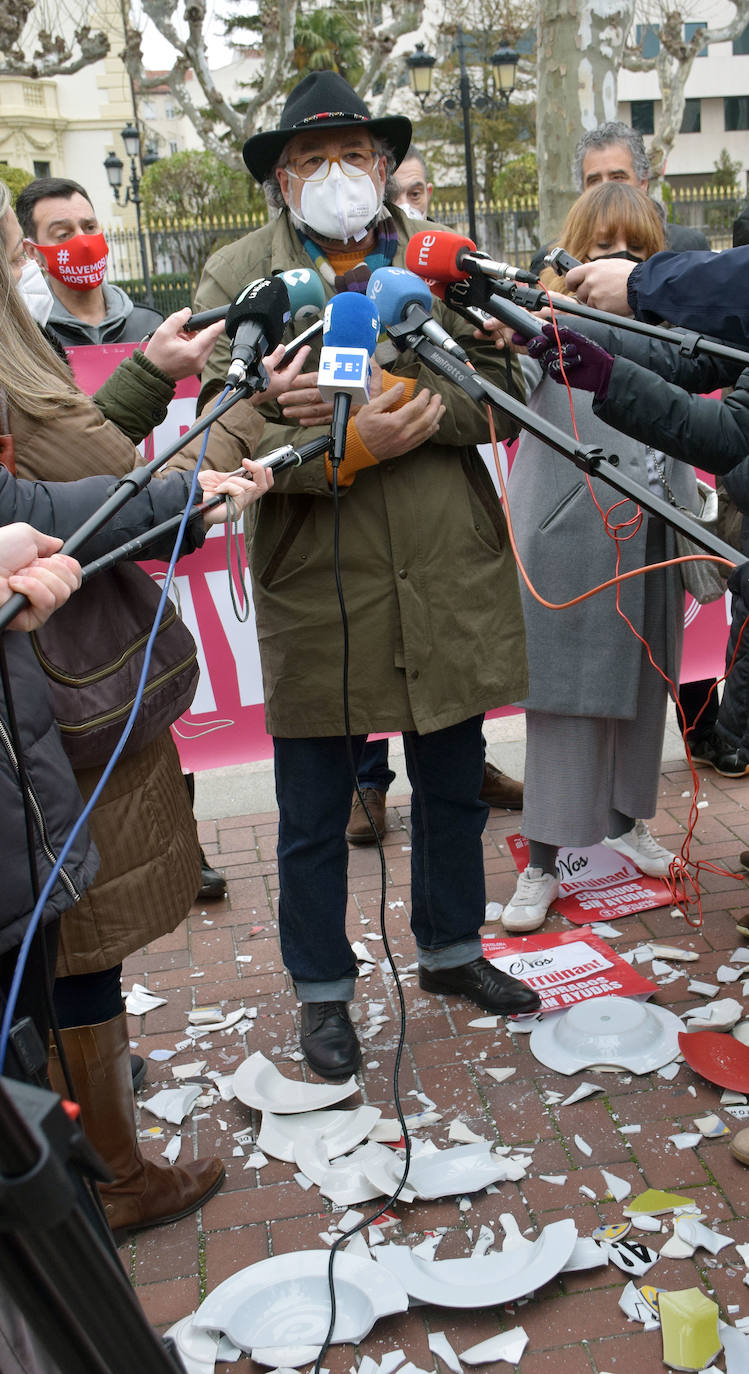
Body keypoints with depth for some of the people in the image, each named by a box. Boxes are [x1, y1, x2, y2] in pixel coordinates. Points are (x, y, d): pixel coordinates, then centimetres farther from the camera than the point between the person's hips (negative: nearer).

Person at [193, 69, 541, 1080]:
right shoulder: (235, 276, 0)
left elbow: (500, 389, -4)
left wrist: (398, 393, -20)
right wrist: (348, 447, -26)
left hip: (448, 582, 3)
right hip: (314, 596, -2)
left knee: (454, 788, 19)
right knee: (313, 818, 11)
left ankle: (451, 951, 43)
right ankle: (324, 990, 33)